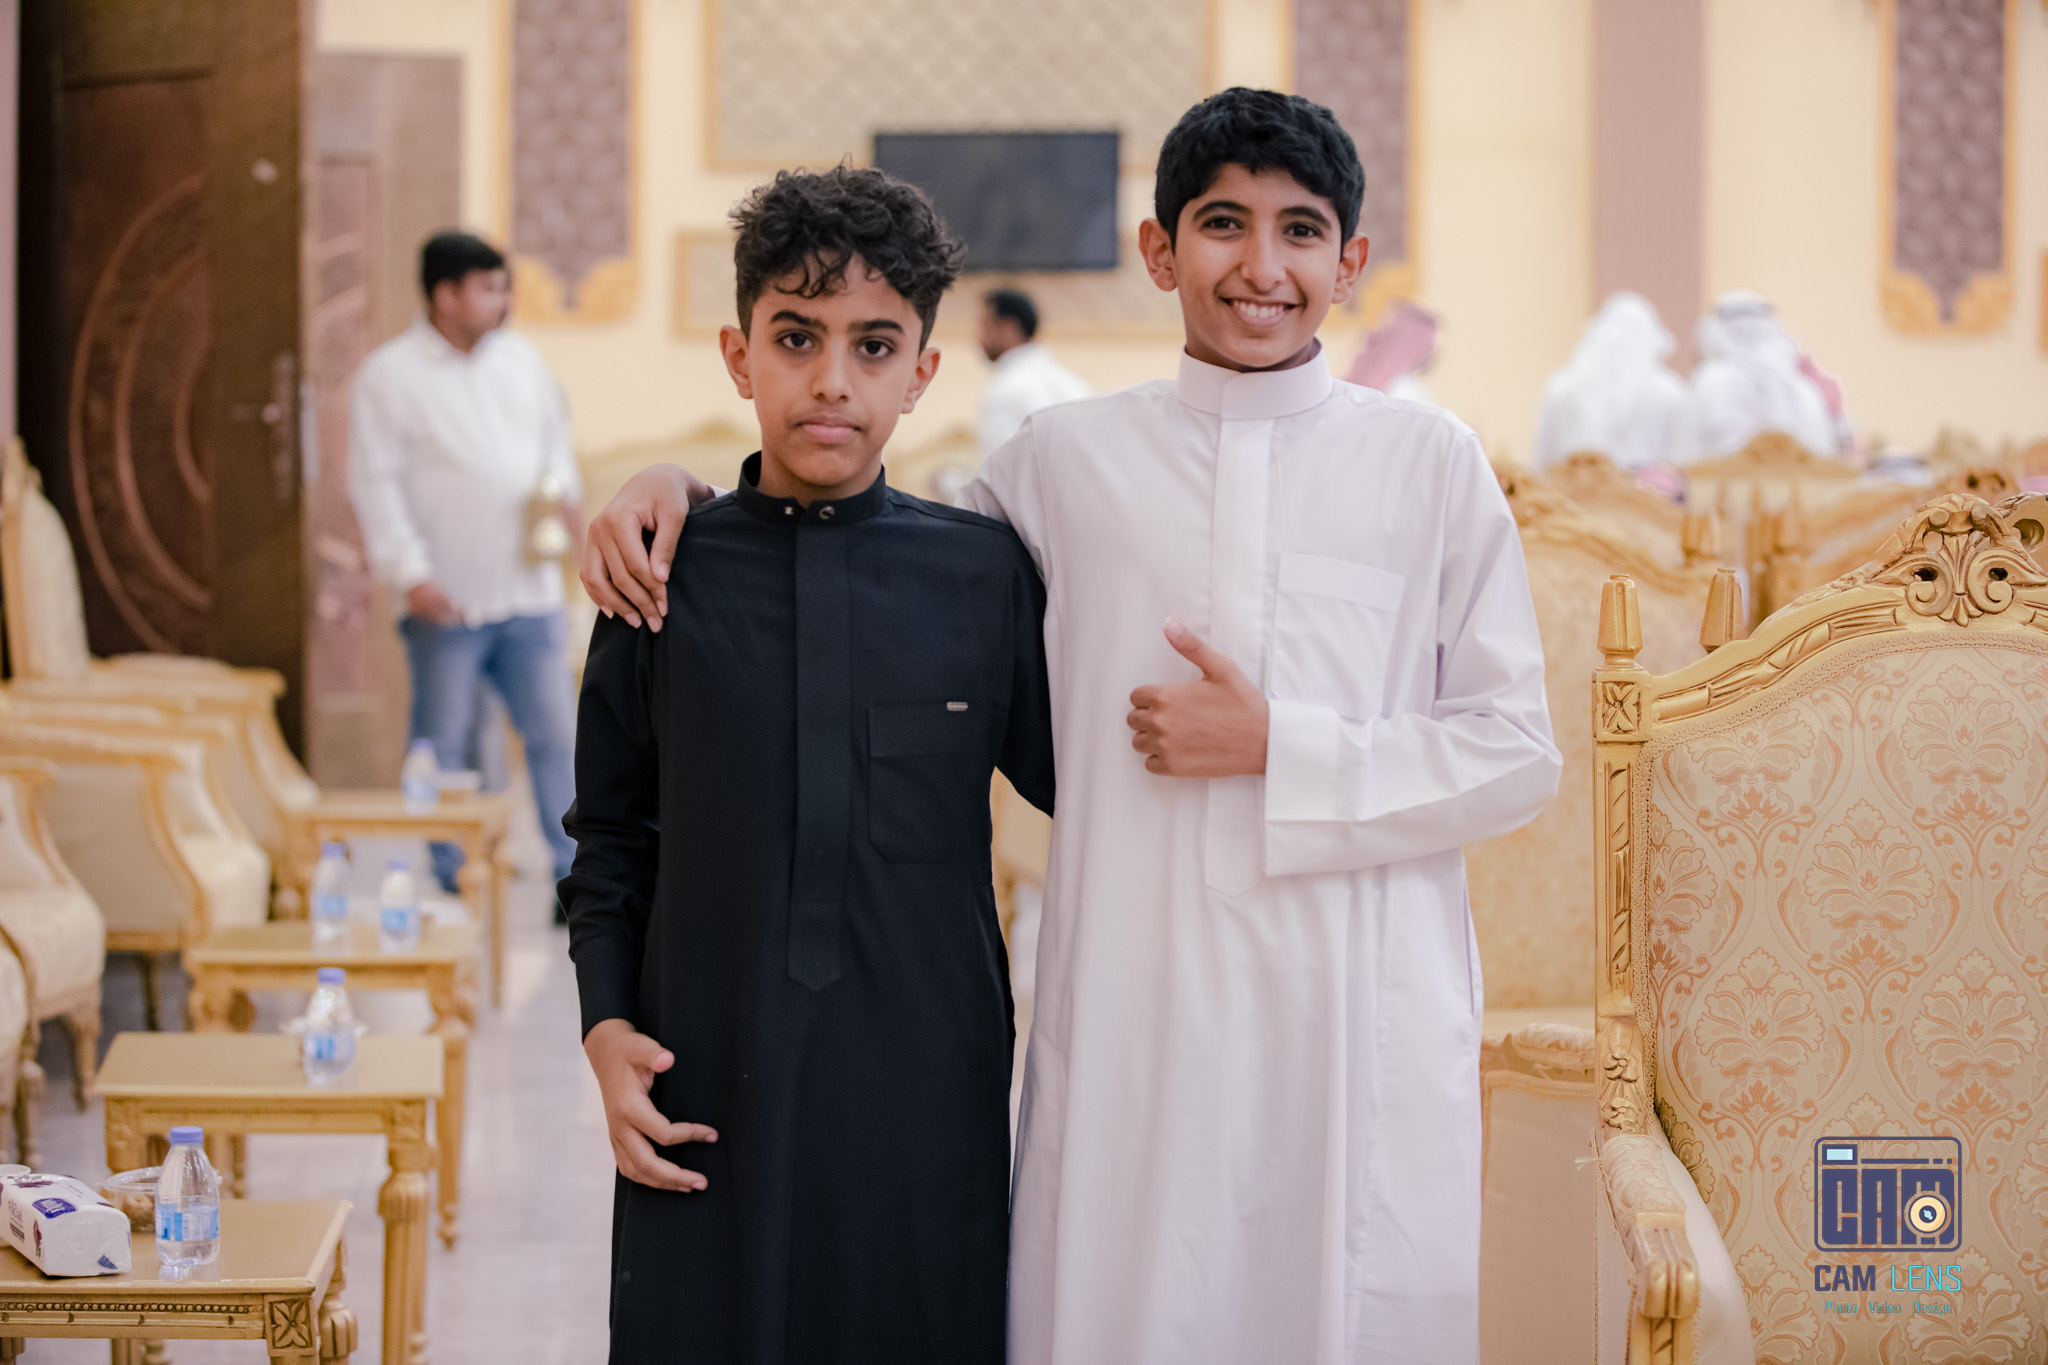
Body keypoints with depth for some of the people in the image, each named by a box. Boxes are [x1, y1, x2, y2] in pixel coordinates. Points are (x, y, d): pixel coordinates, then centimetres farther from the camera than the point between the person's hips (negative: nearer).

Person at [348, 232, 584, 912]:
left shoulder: (520, 358, 11)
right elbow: (375, 482, -8)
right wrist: (410, 573, -15)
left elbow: (555, 434, 22)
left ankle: (574, 876, 8)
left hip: (528, 593, 4)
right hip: (447, 601, -4)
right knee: (444, 746, 4)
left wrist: (563, 491, 0)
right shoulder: (389, 373, -4)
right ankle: (454, 886, 15)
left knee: (555, 733, 2)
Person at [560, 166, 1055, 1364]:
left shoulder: (987, 576, 0)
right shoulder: (669, 572, 2)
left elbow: (1076, 789, 11)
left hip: (927, 1104, 0)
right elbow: (611, 840, 9)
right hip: (708, 1103, 0)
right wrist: (607, 1027, -1)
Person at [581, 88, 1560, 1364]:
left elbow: (1518, 755, 1)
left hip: (1365, 1014, -1)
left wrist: (1279, 748, -9)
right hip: (1135, 1010, 1)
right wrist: (680, 488, 4)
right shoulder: (1067, 465, 7)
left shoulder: (1432, 464, 3)